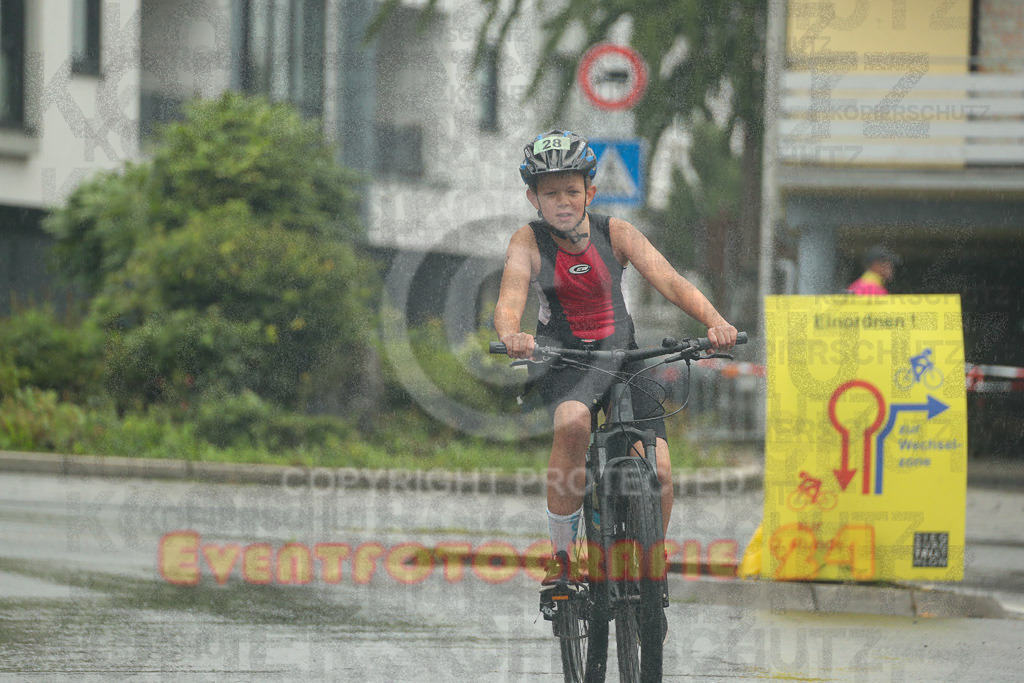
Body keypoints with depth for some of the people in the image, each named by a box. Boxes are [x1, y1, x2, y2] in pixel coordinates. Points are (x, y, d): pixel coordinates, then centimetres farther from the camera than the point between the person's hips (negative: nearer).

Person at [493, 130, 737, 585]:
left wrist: (715, 322, -37)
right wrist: (511, 335, -50)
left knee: (657, 471, -17)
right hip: (562, 360, -2)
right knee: (573, 422, -37)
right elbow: (509, 301, -25)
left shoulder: (615, 234, -8)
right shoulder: (529, 241, -11)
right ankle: (561, 556, -23)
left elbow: (670, 282, -19)